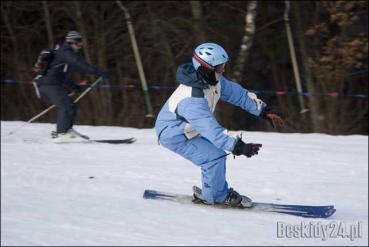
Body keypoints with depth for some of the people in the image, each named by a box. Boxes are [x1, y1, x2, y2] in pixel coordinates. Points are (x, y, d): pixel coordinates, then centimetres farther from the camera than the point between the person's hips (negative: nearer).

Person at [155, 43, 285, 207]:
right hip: (173, 135, -9)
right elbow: (212, 129, -45)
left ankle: (218, 192, 24)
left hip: (190, 128, 9)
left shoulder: (214, 81, -11)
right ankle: (213, 196, 4)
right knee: (214, 156, -17)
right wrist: (239, 147, -52)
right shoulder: (192, 100, -39)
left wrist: (264, 110, -1)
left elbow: (237, 93, 0)